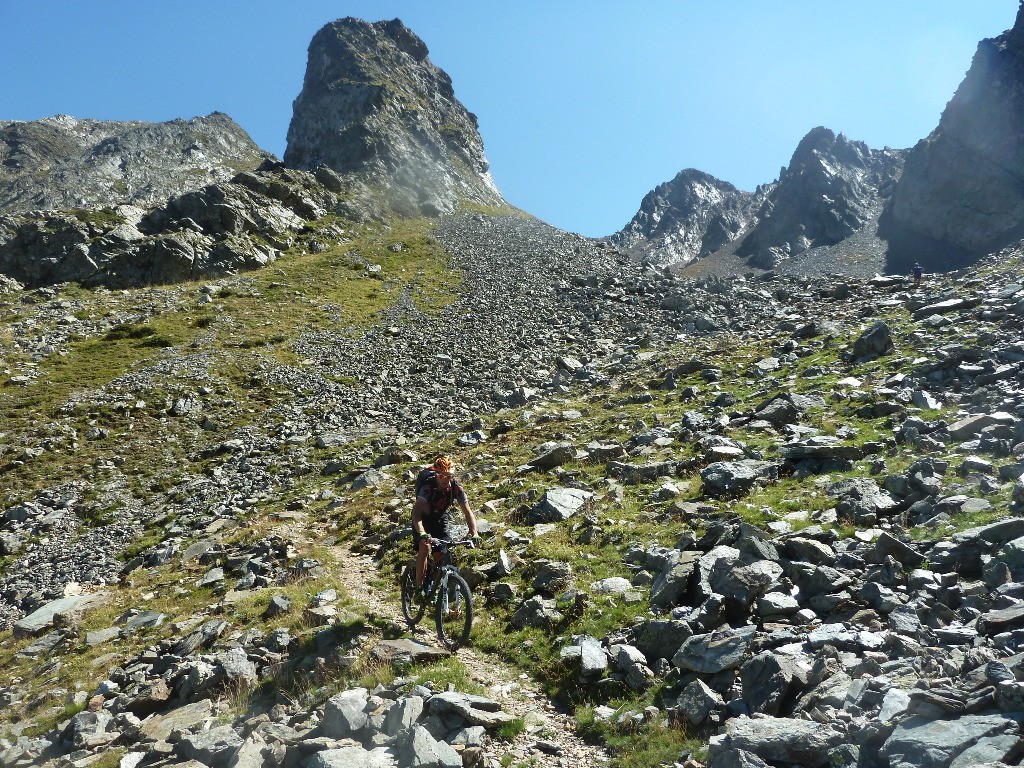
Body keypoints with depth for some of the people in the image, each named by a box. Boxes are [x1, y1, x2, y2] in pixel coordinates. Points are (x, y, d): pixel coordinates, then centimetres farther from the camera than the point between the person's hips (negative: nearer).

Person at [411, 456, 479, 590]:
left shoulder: (456, 487, -23)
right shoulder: (428, 485, -33)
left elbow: (468, 512, -20)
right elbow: (417, 510, -44)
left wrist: (474, 534, -34)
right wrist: (422, 533, -59)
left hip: (440, 519, 3)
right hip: (423, 519, -3)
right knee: (425, 547, -25)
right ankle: (419, 586, -14)